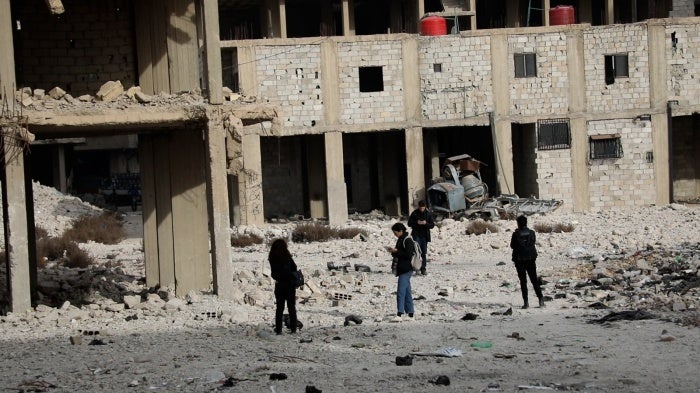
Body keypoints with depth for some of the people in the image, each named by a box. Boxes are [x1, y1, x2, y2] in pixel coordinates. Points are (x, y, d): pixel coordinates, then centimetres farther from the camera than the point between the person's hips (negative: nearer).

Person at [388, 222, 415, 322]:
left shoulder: (407, 240, -13)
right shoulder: (400, 240, 16)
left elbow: (408, 254, -20)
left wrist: (396, 251, -15)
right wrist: (394, 253, 5)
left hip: (406, 270, -10)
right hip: (402, 269, 10)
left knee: (401, 291, -16)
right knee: (407, 292, 12)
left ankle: (400, 315, -23)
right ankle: (410, 314, 17)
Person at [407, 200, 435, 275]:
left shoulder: (428, 214, 2)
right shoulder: (414, 213, -2)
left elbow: (432, 225, 2)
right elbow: (409, 223, 1)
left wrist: (426, 223, -17)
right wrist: (416, 223, -16)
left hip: (425, 235, 2)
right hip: (416, 235, -2)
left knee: (424, 253, 5)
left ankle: (423, 269, 11)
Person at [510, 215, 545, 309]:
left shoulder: (516, 234, -12)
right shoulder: (531, 233, -2)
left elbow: (512, 246, -3)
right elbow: (533, 242, 11)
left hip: (520, 260, -3)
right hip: (531, 259, 3)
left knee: (523, 281, 2)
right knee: (534, 280, 11)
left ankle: (526, 302, -3)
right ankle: (541, 299, 4)